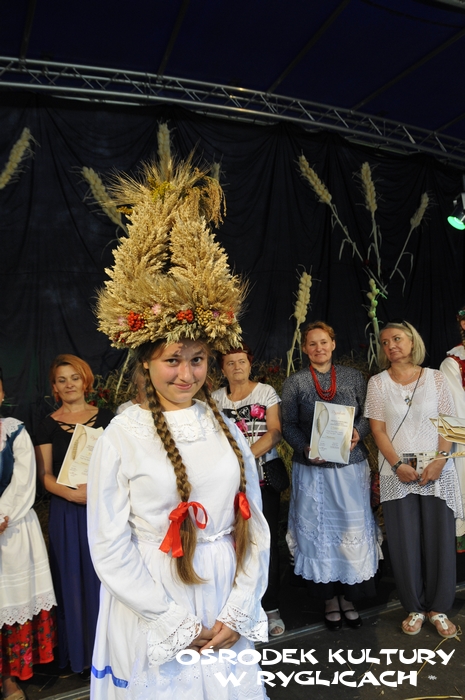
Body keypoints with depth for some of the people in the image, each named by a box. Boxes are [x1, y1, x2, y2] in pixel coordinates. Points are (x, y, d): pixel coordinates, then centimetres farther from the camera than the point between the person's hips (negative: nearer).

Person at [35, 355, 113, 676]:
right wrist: (71, 493, -16)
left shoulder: (106, 417, 3)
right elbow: (45, 475, 1)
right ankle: (84, 655, 26)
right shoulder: (48, 425, 2)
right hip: (67, 512, 0)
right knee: (75, 580, 8)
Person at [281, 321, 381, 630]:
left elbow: (367, 416, 6)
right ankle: (329, 598, 26)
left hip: (351, 465, 1)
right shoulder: (294, 382, 1)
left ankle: (349, 597, 26)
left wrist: (357, 433, -13)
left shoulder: (354, 376, 5)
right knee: (319, 532, 8)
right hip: (312, 469, -1)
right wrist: (305, 448, -15)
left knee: (353, 529, 6)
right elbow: (288, 425, 0)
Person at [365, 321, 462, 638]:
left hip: (437, 470, 0)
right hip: (397, 471, 0)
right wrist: (398, 465, -11)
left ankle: (439, 607, 23)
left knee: (439, 538, 5)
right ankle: (415, 608, 23)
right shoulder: (378, 382, 3)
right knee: (405, 542, 5)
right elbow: (378, 429, 0)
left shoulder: (435, 377, 4)